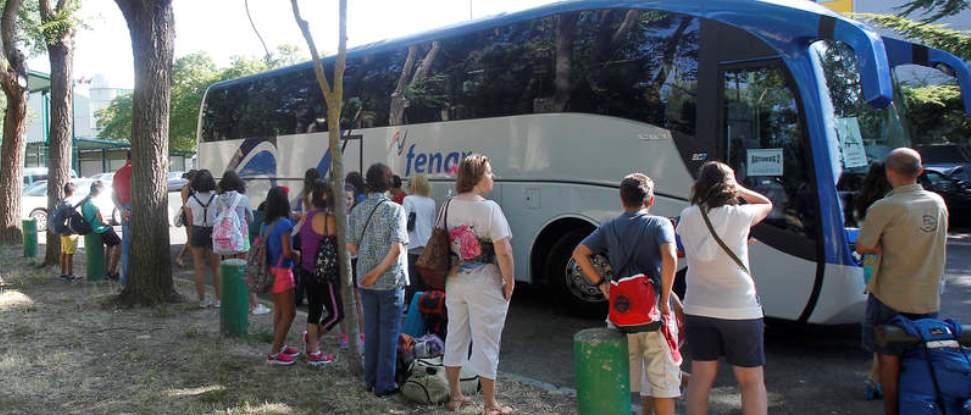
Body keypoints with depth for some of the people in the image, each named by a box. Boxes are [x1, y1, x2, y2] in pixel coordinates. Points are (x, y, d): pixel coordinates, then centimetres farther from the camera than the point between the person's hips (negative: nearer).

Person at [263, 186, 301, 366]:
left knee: (279, 310, 18)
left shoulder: (266, 224, 6)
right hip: (282, 272, -8)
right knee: (289, 313, 0)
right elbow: (287, 252, -22)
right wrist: (297, 254, -1)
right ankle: (274, 354, 1)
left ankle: (279, 346, 27)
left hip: (270, 272, 8)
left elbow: (262, 247, 11)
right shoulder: (284, 223, -18)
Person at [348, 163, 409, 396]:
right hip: (391, 280, -4)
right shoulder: (395, 210, -11)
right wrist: (378, 272, -14)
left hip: (365, 281, 5)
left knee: (371, 329, 16)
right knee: (389, 331, 5)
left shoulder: (357, 211, 3)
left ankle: (370, 380, 24)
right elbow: (397, 247, -20)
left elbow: (352, 248, 4)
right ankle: (384, 384, 9)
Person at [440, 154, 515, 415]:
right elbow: (503, 251, -20)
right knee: (486, 344, 3)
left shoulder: (448, 206, 3)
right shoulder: (489, 208, -17)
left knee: (455, 337, 18)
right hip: (485, 286, -6)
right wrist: (509, 282, -9)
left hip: (454, 282, 6)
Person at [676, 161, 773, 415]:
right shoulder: (738, 216, -12)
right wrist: (737, 188, 12)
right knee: (751, 381, 9)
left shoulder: (687, 217, -4)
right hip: (740, 309, -3)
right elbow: (767, 205, 7)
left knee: (700, 377, 12)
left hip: (698, 308, 4)